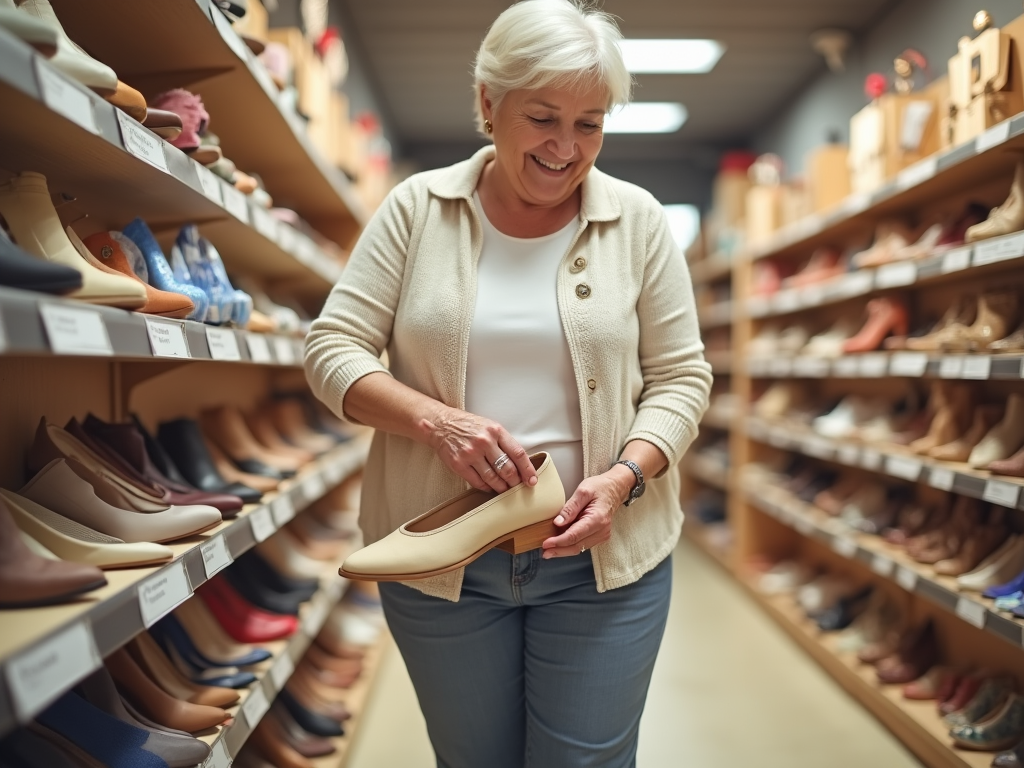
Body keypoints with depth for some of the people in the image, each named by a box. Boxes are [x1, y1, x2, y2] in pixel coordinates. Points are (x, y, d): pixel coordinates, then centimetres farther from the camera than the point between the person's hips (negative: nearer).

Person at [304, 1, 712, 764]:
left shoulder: (637, 220, 0)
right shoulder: (418, 208, -1)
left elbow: (681, 377, 1)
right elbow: (332, 349, -3)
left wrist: (624, 479, -16)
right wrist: (435, 420, -20)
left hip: (601, 556, 0)